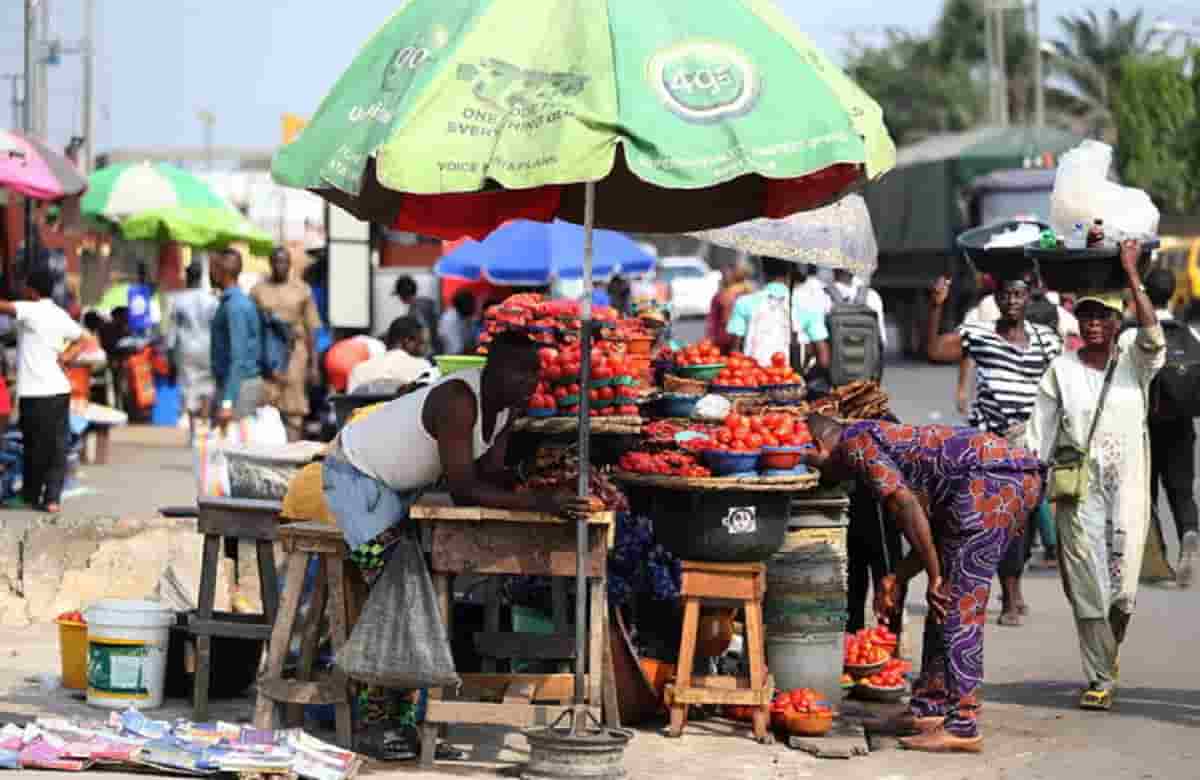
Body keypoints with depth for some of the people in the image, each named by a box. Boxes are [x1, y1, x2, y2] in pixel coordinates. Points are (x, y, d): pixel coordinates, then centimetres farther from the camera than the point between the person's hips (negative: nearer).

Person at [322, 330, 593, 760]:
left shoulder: (508, 402, -8)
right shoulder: (458, 401, -35)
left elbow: (490, 473, -7)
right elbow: (463, 489, -39)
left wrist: (547, 493, -23)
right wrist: (539, 503, -42)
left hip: (399, 482, 9)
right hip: (354, 475, -9)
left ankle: (400, 719, 7)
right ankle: (372, 726, -11)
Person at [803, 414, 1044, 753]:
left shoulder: (855, 443, 2)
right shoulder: (882, 437, 30)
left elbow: (906, 506, -11)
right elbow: (933, 528, 30)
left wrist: (934, 576, -7)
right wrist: (896, 579, 26)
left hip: (991, 481, -10)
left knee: (957, 605, -7)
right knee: (947, 601, 17)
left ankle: (962, 727, -8)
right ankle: (929, 708, 22)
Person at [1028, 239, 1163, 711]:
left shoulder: (1133, 361, 5)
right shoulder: (1062, 370, 6)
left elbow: (1152, 335, -17)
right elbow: (1041, 433, 6)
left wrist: (1131, 274, -18)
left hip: (1128, 486, 0)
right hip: (1079, 488, 0)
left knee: (1123, 587, -3)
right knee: (1088, 585, -4)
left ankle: (1110, 643, 30)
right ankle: (1100, 680, 2)